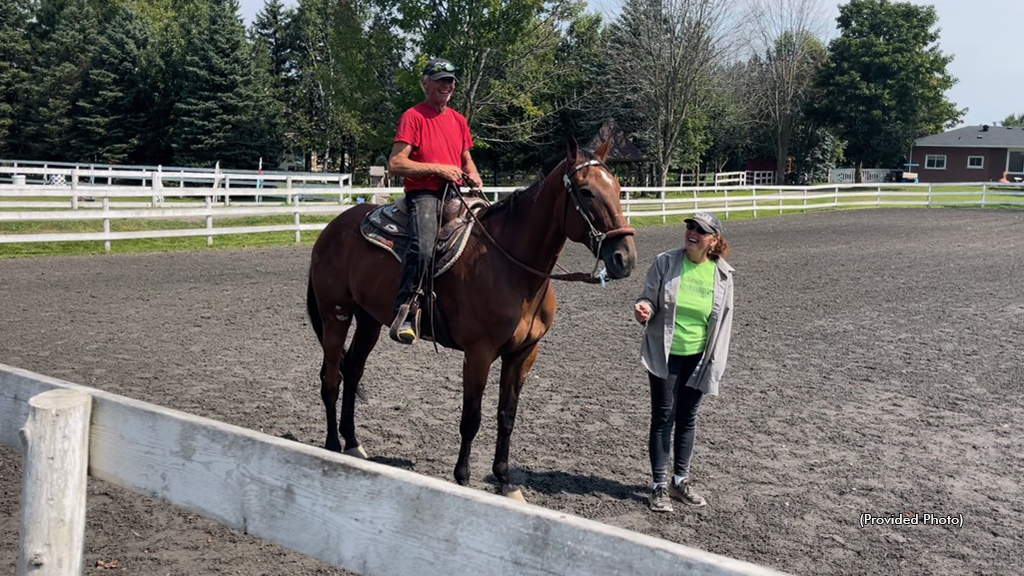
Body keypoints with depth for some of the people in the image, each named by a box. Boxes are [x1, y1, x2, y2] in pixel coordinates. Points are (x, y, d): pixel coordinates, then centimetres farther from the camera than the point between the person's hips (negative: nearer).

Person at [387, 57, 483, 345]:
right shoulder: (413, 117, -2)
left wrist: (473, 176, 6)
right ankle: (403, 313, -23)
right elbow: (396, 163, -10)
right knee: (423, 247, -32)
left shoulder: (459, 119, 18)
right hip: (423, 193, -7)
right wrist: (438, 169, -14)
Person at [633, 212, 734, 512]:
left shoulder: (722, 275, -3)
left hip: (698, 357, 2)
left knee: (687, 418, 13)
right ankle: (660, 485, 13)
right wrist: (643, 309, -27)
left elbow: (723, 322, 3)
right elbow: (649, 297, -1)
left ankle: (680, 481, 29)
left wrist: (714, 368, 0)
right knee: (663, 417, 2)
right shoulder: (666, 262, -9)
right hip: (664, 354, -2)